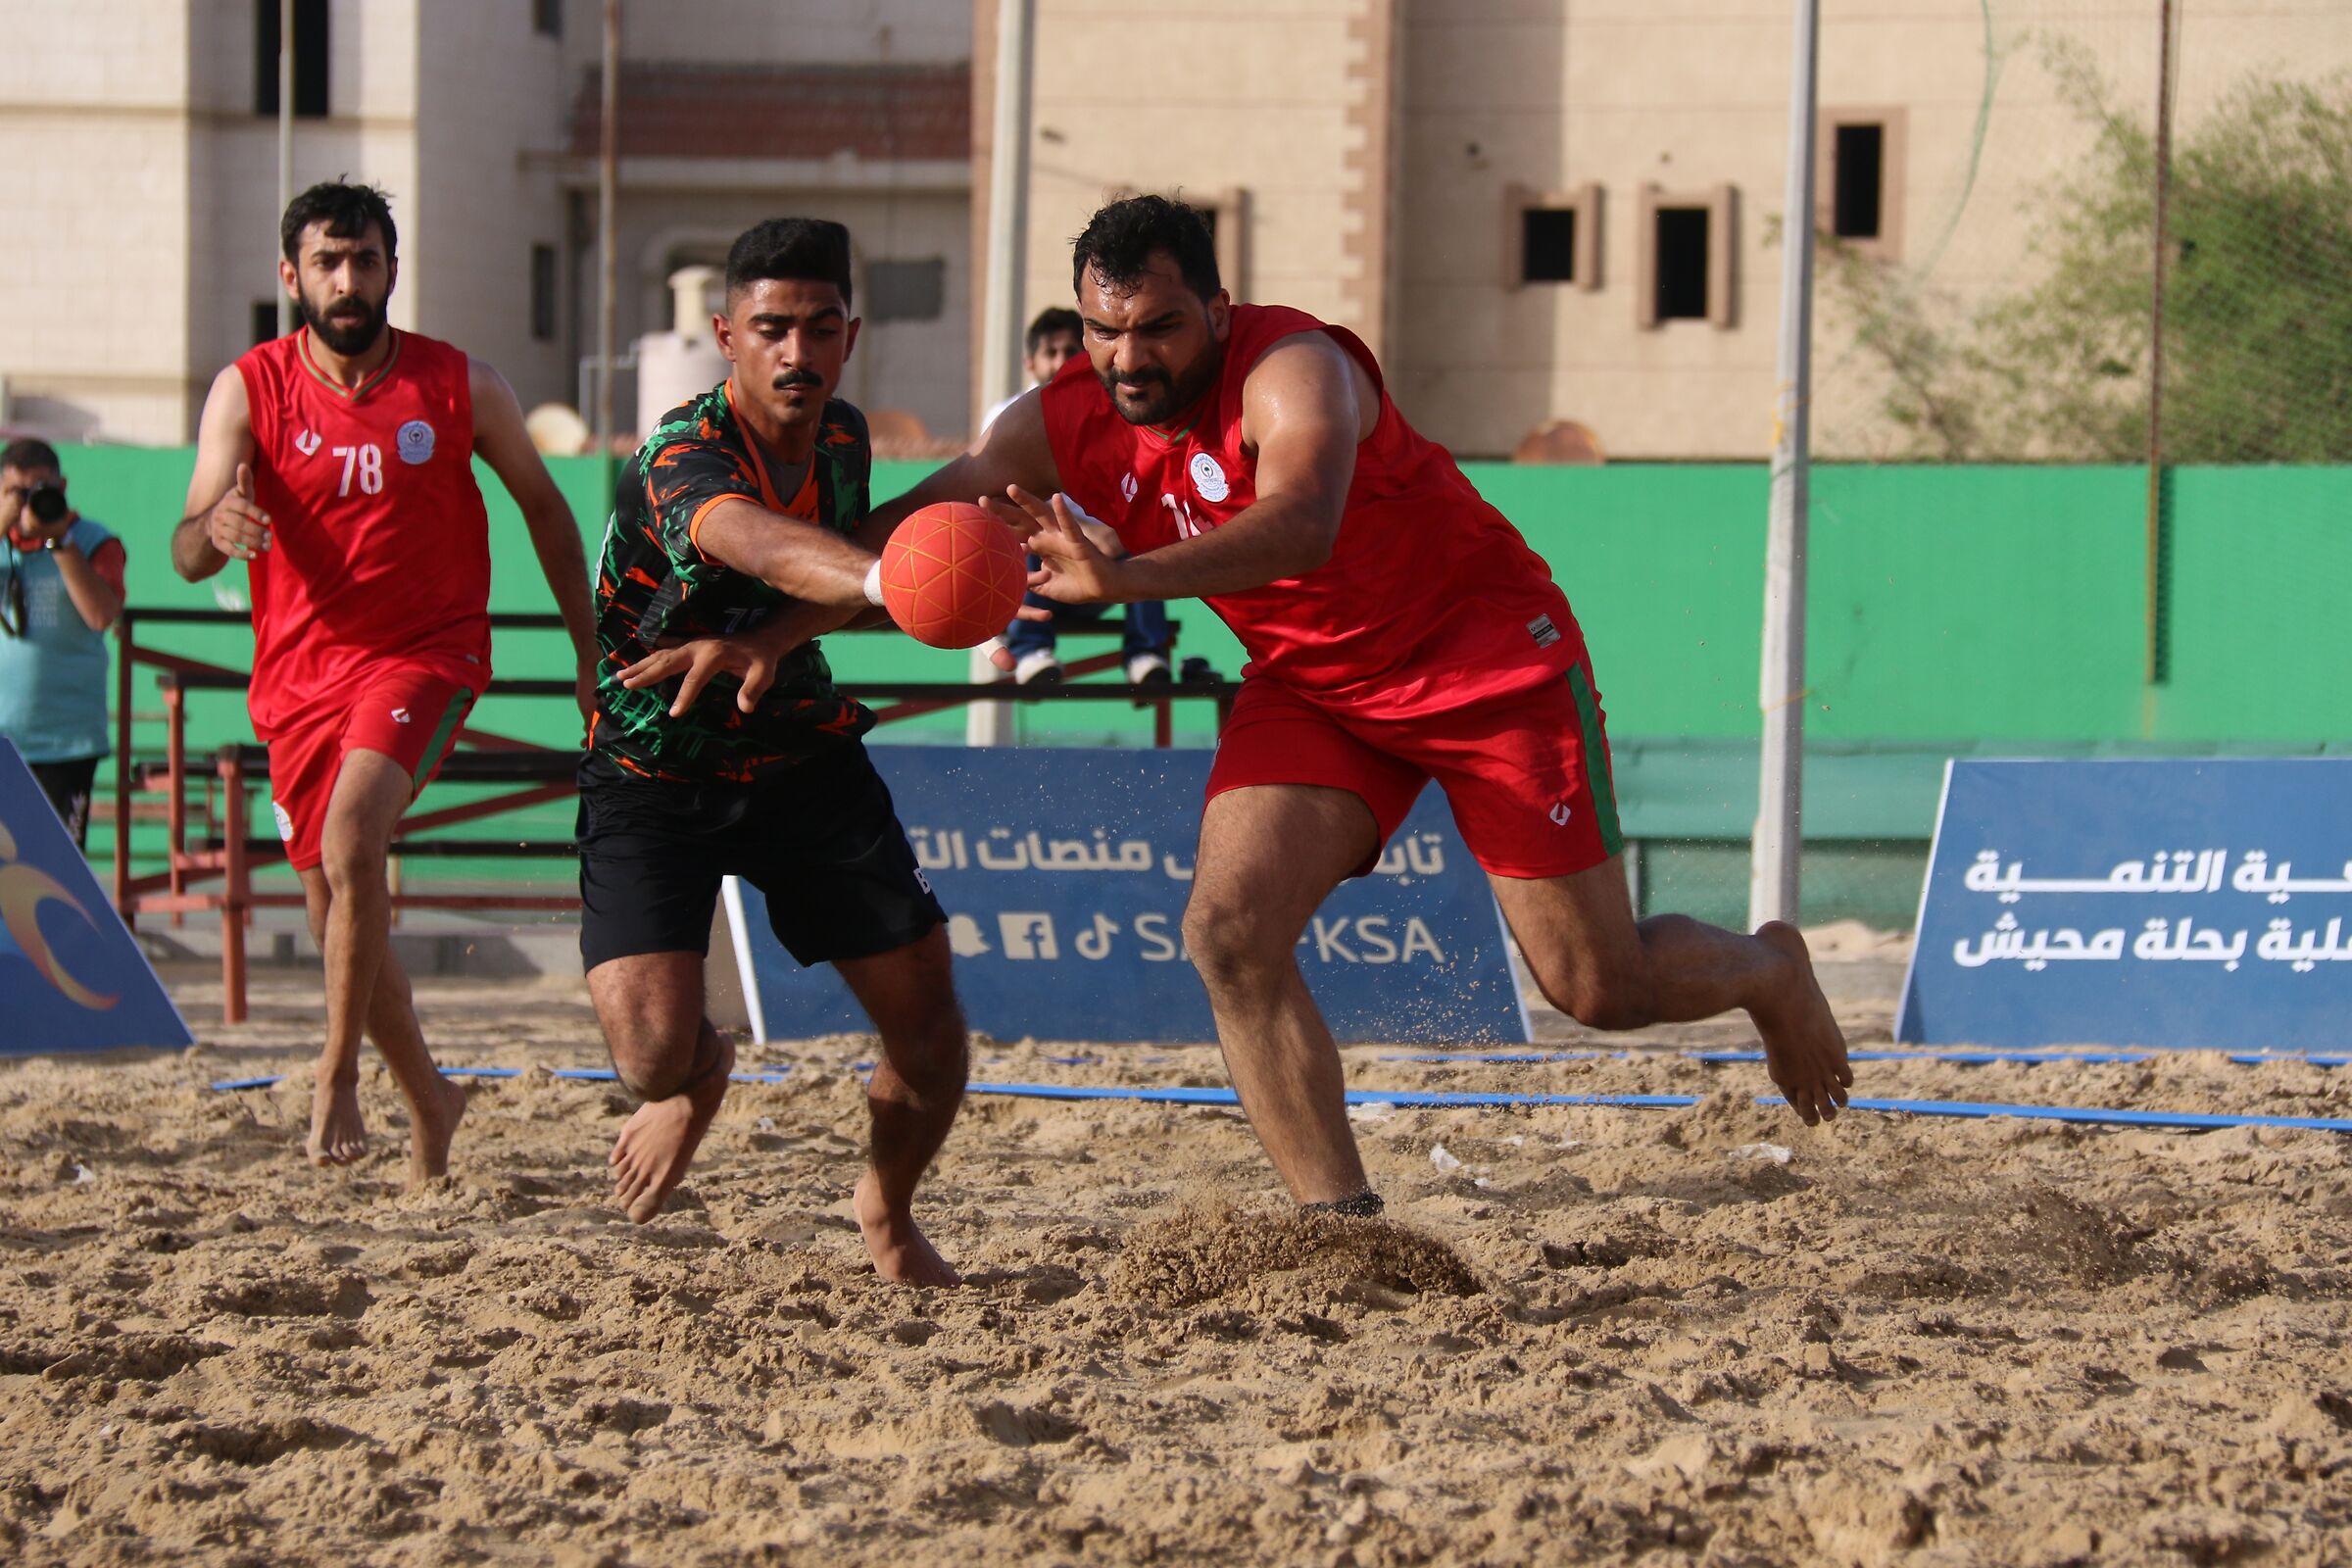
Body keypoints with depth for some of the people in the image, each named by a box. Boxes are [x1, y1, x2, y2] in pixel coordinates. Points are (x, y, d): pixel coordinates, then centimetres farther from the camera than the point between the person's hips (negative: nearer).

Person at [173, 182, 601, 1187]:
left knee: (351, 842, -29)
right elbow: (187, 555, -14)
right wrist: (214, 529, -39)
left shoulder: (460, 387, -5)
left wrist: (590, 652, 10)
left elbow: (542, 507, 10)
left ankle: (338, 1075, -20)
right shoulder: (249, 391, -6)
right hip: (300, 672, 3)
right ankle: (427, 1097, 32)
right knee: (336, 916, 10)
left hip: (424, 654, -3)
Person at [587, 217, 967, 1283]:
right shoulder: (681, 456, -27)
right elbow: (759, 543, -50)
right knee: (652, 1054, -21)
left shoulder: (842, 438, -3)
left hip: (803, 756, 5)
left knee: (929, 1026, -1)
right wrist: (876, 574, -70)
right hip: (653, 779, -5)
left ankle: (887, 1213, 32)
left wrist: (749, 644, -11)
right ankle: (701, 1075, 21)